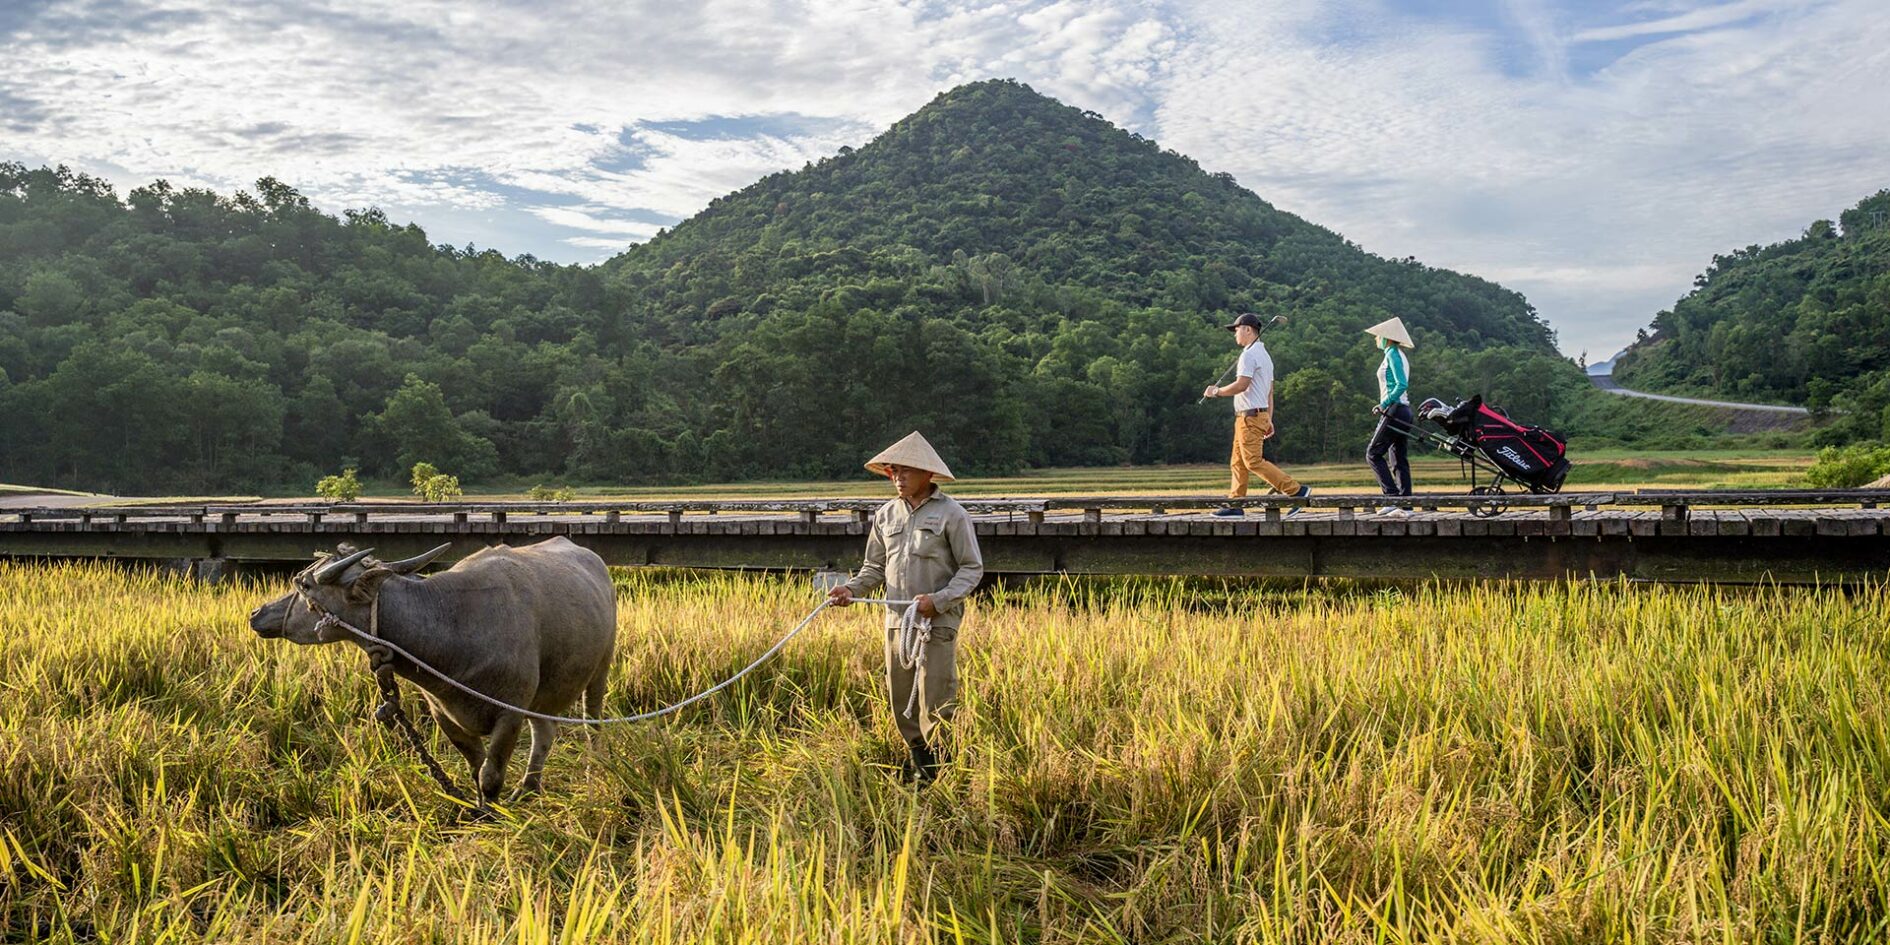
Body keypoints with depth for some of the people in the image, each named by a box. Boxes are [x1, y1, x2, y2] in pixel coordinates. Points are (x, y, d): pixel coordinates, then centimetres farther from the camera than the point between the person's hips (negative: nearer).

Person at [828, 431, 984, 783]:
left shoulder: (951, 513, -4)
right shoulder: (886, 515, 12)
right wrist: (852, 588, -2)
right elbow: (875, 567, 18)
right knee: (901, 701, 8)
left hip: (938, 622, -5)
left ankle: (944, 768, 7)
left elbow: (972, 568, -3)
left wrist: (938, 599, -16)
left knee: (936, 702, -6)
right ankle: (920, 767, 23)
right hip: (897, 620, 5)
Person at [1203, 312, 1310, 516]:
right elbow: (1270, 391, 21)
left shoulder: (1250, 354, -12)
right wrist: (1269, 420, 20)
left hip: (1250, 416, -10)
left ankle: (1296, 490, -15)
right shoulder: (1264, 354, 20)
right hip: (1260, 414, 10)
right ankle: (1235, 504, 12)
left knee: (1253, 461, -12)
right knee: (1238, 462, 11)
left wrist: (1216, 391, -9)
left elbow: (1241, 385, -22)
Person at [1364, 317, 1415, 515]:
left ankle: (1392, 496, -11)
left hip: (1394, 411, -9)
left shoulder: (1392, 354, -10)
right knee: (1400, 460, 7)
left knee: (1373, 454, -6)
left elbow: (1401, 385, -20)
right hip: (1404, 411, 9)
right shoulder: (1399, 355, 19)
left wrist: (1384, 404, -15)